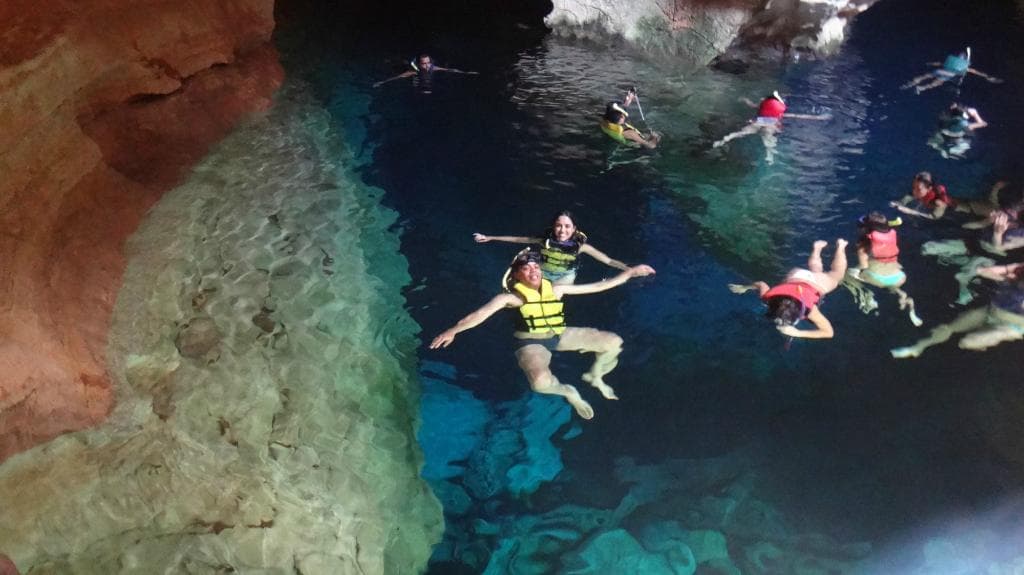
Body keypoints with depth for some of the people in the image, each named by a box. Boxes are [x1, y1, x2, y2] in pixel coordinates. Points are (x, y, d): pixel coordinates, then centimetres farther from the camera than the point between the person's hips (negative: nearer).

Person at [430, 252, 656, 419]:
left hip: (559, 336, 5)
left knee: (614, 342, -2)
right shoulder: (511, 296, -13)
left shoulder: (555, 289, 1)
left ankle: (595, 376, 30)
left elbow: (596, 287, 5)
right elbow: (482, 313, -26)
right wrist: (454, 330, -41)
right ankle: (568, 392, -1)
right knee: (541, 382, -40)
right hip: (531, 343, -5)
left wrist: (628, 273, 3)